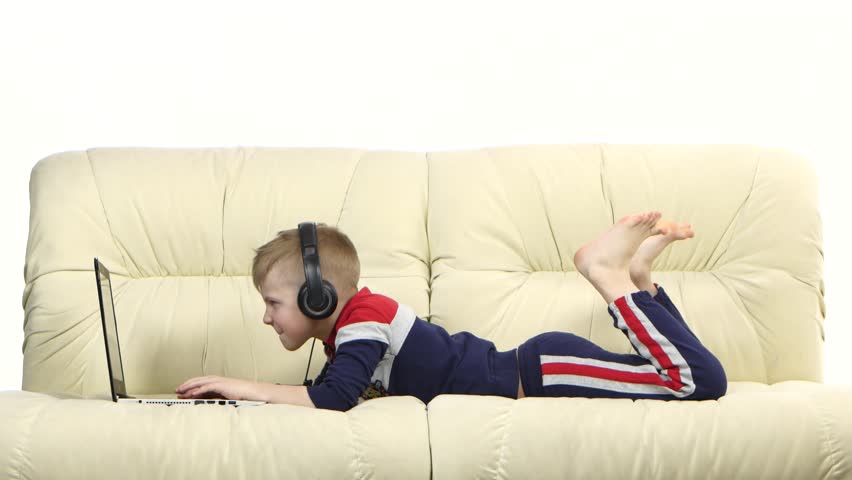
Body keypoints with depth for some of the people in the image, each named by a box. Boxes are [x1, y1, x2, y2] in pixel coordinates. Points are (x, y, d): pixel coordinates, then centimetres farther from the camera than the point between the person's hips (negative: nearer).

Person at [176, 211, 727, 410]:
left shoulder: (362, 317, -19)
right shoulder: (353, 324, 8)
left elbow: (333, 398, -33)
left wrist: (245, 386, -24)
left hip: (543, 372, -8)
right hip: (531, 369, 8)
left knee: (703, 380, -17)